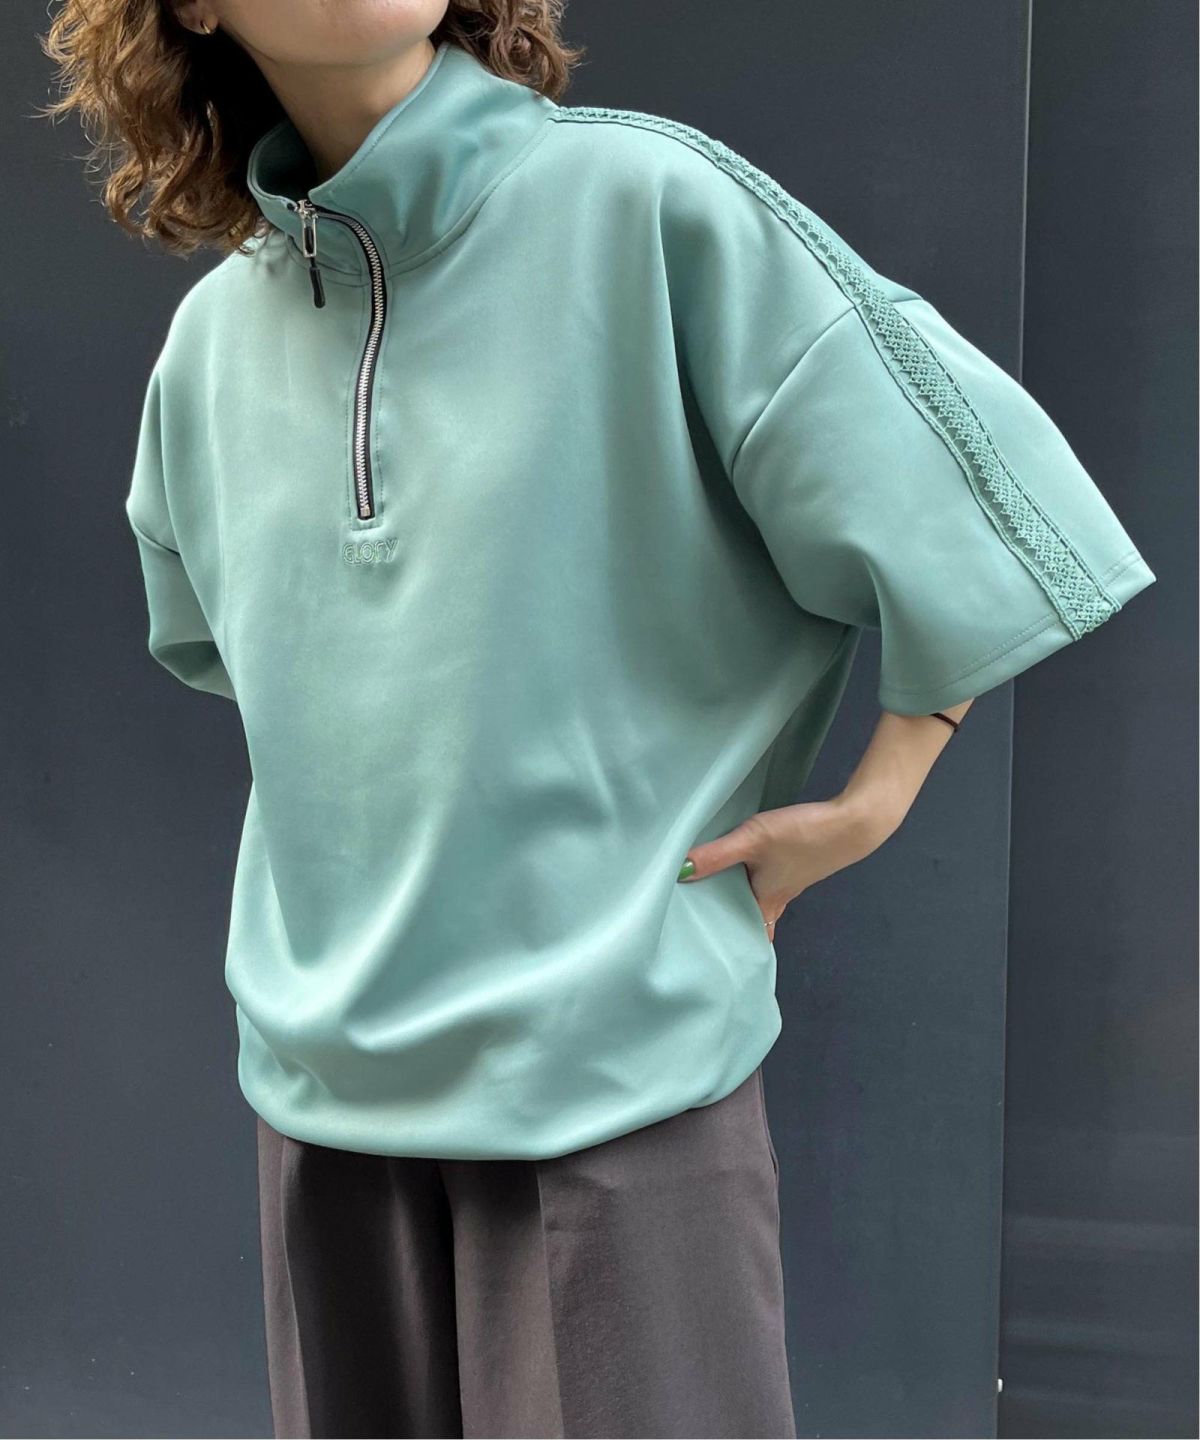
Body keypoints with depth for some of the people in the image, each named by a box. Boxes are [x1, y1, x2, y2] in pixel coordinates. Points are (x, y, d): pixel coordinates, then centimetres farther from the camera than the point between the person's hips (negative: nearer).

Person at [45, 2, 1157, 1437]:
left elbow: (962, 499, -9)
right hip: (322, 1077, 5)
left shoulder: (646, 201, -11)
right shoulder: (212, 338, 6)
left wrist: (868, 802, -7)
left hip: (623, 1069, -5)